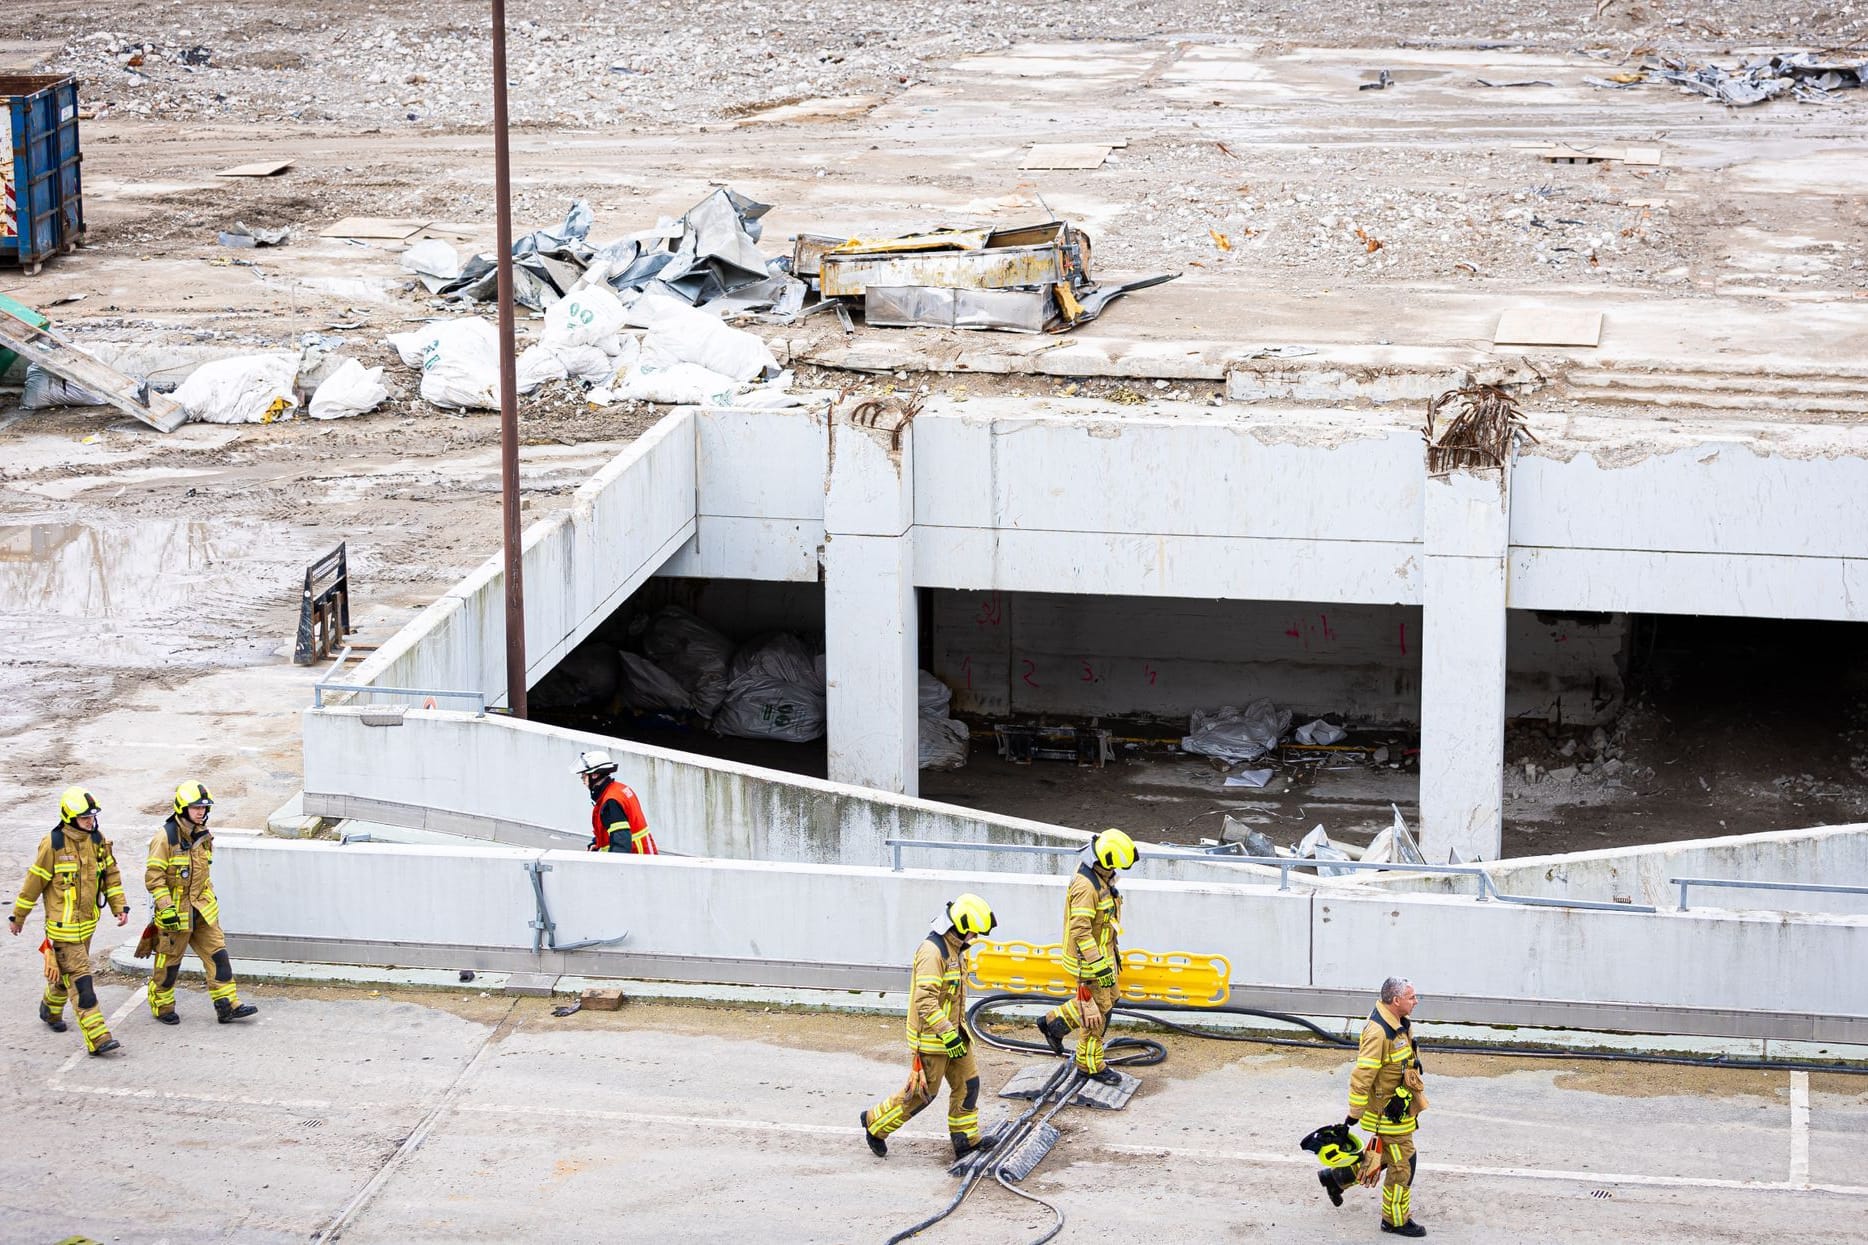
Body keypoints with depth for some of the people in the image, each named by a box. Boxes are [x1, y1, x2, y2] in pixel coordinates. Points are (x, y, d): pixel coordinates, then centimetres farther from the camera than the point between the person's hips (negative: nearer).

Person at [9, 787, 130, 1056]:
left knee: (66, 972, 23)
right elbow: (34, 882, -8)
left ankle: (51, 1010, 50)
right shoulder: (53, 845, -16)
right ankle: (98, 1038, -15)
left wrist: (119, 906, 6)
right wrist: (17, 917, 0)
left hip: (87, 921, 7)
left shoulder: (98, 841, 2)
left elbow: (111, 874, 13)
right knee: (80, 980, -11)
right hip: (63, 926, -6)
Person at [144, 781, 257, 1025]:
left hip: (202, 908, 7)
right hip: (175, 911, -6)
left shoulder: (203, 836, 7)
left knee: (217, 954, 0)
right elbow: (153, 875, -18)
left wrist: (210, 896, 22)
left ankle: (227, 1005, 2)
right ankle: (162, 1007, 22)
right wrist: (165, 907, -22)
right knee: (169, 960, 6)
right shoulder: (166, 837, -16)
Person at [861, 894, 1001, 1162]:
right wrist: (949, 1036, -29)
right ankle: (875, 1124, 17)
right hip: (932, 1037, -9)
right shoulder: (932, 951, -24)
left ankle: (966, 1140, 19)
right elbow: (925, 1001, -29)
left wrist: (958, 1030, 27)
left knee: (967, 1083, 10)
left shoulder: (953, 948, 9)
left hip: (952, 1031, 9)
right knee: (922, 1092, 0)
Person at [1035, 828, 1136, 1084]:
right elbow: (1080, 929, -31)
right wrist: (1098, 963, -30)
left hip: (1103, 952, 10)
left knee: (1109, 998, 21)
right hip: (1088, 958, -10)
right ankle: (1091, 1065, 17)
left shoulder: (1101, 878, 5)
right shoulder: (1086, 885, -28)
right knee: (1097, 1009, 1)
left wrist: (1114, 952, 25)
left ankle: (1054, 1022, 33)